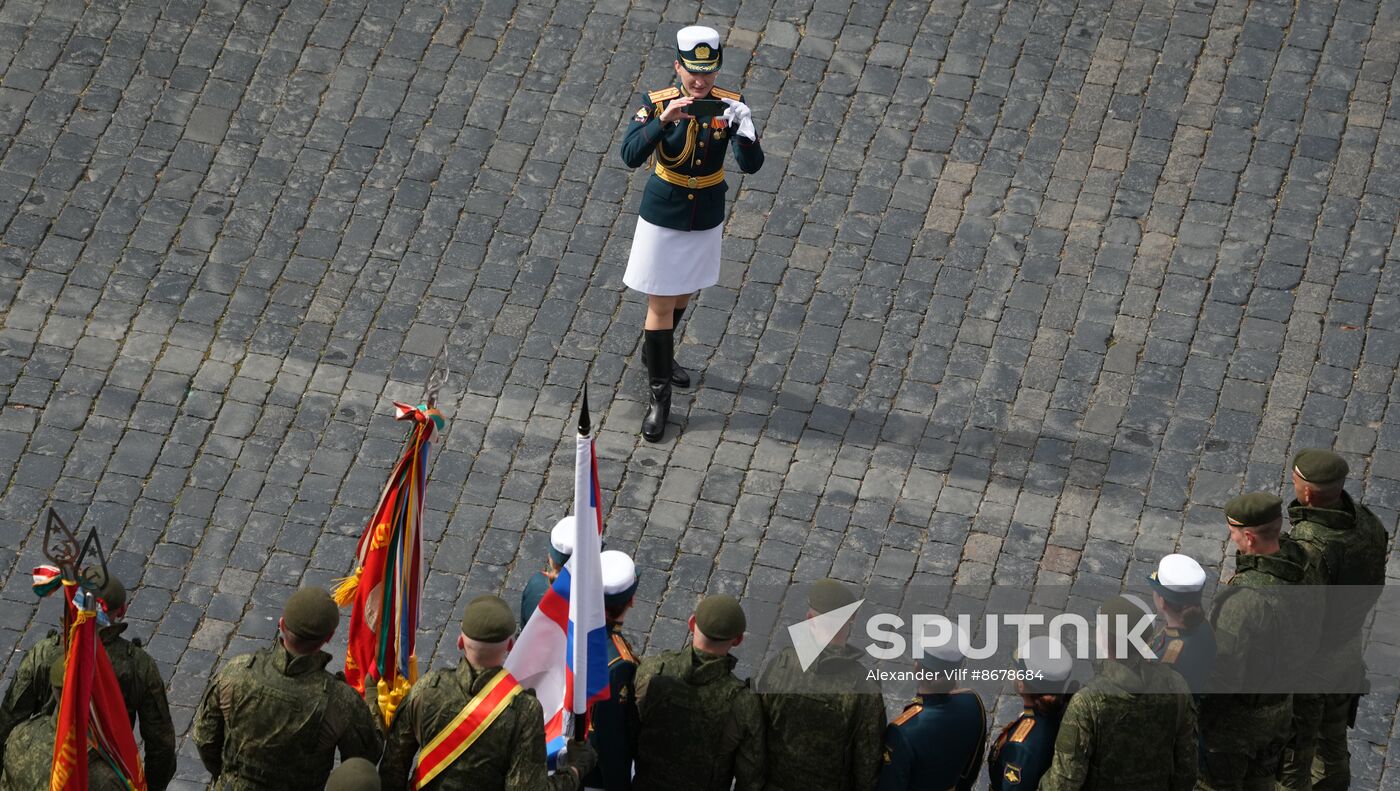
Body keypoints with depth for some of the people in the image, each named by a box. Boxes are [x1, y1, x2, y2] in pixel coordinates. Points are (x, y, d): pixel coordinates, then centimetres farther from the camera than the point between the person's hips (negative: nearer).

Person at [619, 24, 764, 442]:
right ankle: (658, 397, 13)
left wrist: (745, 129, -43)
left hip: (706, 219, 3)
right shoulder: (656, 103, -19)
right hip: (662, 218, -3)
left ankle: (656, 352, 52)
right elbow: (631, 156, -30)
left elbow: (752, 165, -23)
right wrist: (663, 121, -44)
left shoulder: (728, 105, -14)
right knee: (660, 305, 1)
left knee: (682, 295, 24)